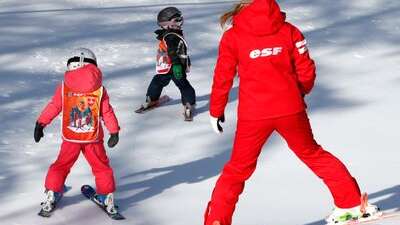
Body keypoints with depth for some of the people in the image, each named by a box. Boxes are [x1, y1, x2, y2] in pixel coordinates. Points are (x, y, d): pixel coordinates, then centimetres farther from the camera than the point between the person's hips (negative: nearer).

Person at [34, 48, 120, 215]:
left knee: (61, 165, 15)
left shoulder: (64, 87, -6)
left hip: (70, 138, 0)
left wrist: (40, 124, 10)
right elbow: (107, 112, -2)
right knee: (101, 167, 15)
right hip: (93, 138, 0)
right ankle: (107, 196, 16)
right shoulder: (99, 88, -5)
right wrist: (114, 131, 7)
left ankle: (51, 196, 14)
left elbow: (53, 107, -1)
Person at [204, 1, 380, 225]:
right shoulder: (288, 31, 0)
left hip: (253, 115, -1)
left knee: (238, 169, 12)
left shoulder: (232, 37, -4)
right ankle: (353, 203, 22)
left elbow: (223, 78, -1)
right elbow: (306, 71, 3)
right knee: (313, 154, 20)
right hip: (291, 110, 2)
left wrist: (216, 111, 11)